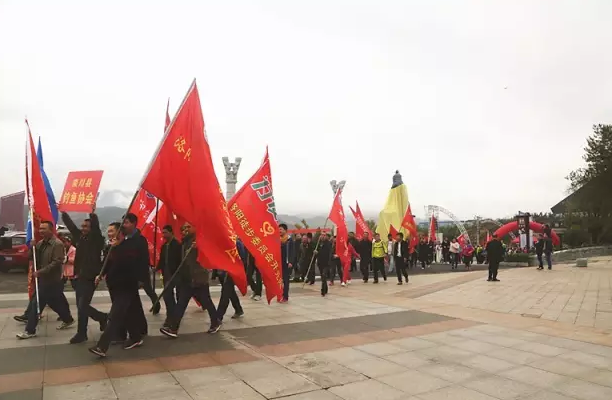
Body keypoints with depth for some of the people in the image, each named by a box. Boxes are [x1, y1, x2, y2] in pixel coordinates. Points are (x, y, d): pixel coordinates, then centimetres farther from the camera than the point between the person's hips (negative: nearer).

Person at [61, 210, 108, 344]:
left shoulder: (96, 239, -8)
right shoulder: (80, 237, 10)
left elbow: (96, 225, -26)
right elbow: (70, 224, 17)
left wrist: (92, 213, -37)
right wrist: (63, 212, 17)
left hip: (90, 278, -7)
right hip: (79, 277, 7)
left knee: (82, 306, -4)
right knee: (82, 306, 12)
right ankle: (102, 317, 28)